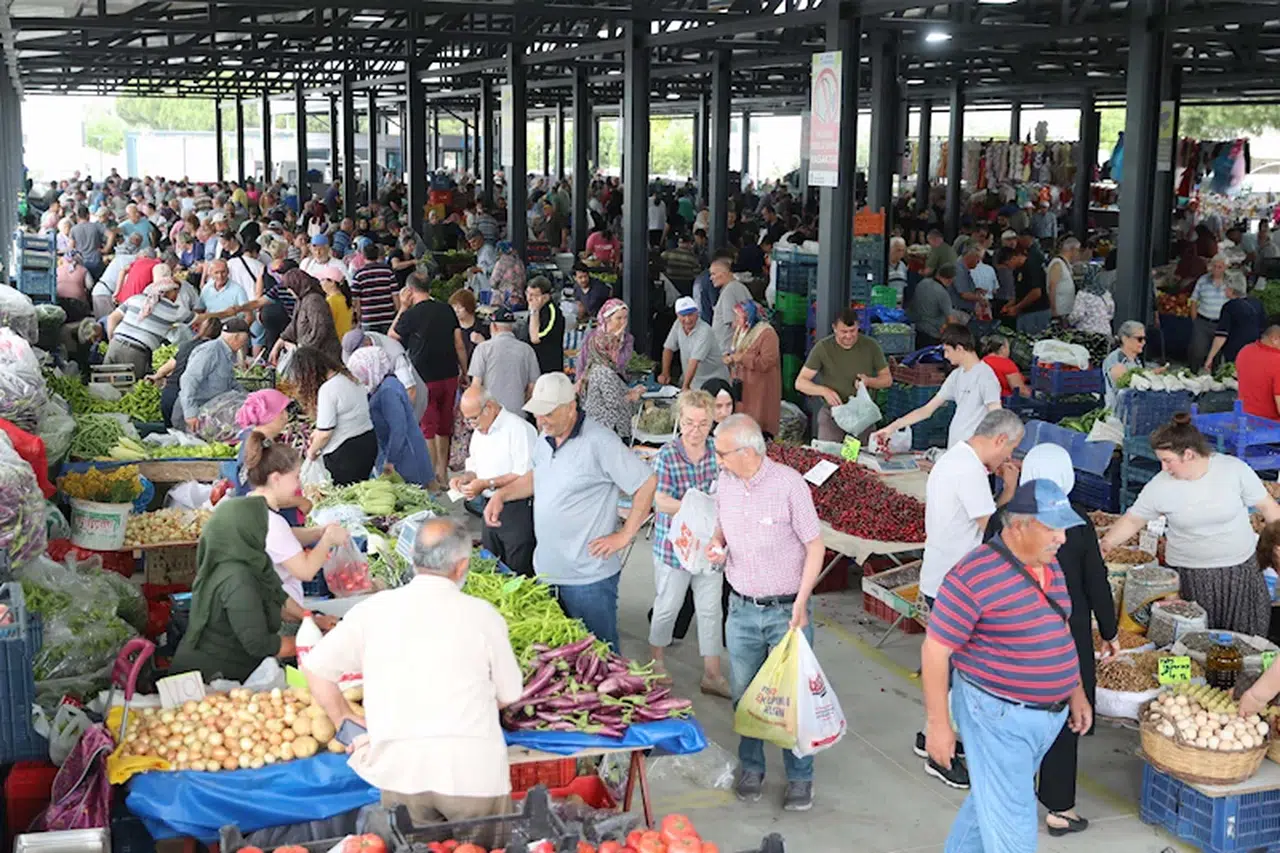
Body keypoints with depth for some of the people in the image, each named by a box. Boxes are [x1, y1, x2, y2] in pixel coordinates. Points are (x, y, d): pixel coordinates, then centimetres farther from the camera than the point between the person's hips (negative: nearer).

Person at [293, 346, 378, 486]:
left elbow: (325, 433, -17)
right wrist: (317, 432, 21)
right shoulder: (347, 376, 7)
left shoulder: (327, 389, -19)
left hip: (346, 452, -8)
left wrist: (312, 451, 2)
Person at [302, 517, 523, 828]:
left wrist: (345, 721, 21)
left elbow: (316, 667, 10)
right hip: (474, 770, -1)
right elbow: (508, 696, 8)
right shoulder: (482, 614, 0)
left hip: (400, 771, 2)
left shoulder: (374, 608, 4)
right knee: (484, 848, 16)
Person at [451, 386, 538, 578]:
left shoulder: (519, 429, -16)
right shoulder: (479, 432, 14)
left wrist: (486, 484, -22)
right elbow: (474, 467, 24)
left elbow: (526, 475, -22)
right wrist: (465, 478, 2)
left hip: (517, 510, -9)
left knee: (519, 571, -6)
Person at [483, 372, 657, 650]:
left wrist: (624, 536, -14)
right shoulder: (545, 439, 8)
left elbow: (647, 483, -16)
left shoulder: (598, 442, -17)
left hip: (589, 577, -7)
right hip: (547, 571, 8)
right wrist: (501, 495, 12)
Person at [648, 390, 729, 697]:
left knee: (710, 609, 10)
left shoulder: (719, 453, -2)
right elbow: (661, 501, -22)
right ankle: (656, 662, 36)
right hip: (674, 543, -3)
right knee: (668, 606, 13)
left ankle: (712, 675, 21)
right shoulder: (666, 456, -14)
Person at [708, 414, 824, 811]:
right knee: (743, 695, 12)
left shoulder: (789, 484, -16)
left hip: (786, 611, -5)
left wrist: (801, 603, -16)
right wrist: (717, 545, -5)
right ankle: (751, 768, 30)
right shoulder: (724, 484, 1)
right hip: (742, 610, 5)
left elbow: (815, 546, -11)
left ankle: (800, 778, 18)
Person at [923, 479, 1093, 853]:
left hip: (1049, 714, 8)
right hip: (998, 717, -8)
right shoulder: (974, 576, -22)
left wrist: (1076, 692, 19)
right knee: (1011, 823, -1)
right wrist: (938, 723, -16)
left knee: (991, 799, 23)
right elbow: (935, 651, -18)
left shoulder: (1049, 565, 4)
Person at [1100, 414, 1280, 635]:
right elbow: (1132, 521, 0)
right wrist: (1104, 546, -7)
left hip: (1241, 571, 0)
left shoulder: (1234, 470, -10)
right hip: (1189, 578, 0)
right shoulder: (1160, 486, -9)